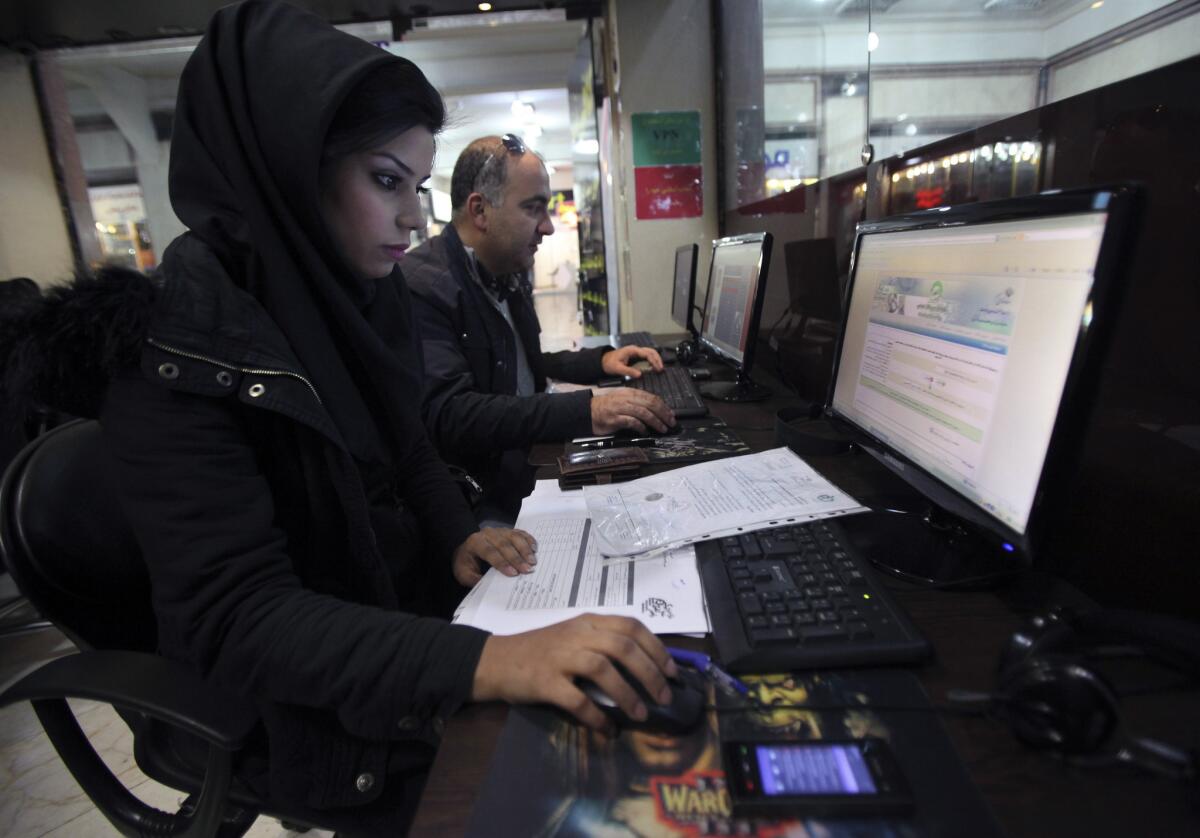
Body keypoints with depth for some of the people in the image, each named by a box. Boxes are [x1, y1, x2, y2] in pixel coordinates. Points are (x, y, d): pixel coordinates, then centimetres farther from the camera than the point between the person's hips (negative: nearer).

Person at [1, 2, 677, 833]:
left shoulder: (367, 296, -1)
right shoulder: (178, 350, -24)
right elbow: (234, 617, -29)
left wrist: (459, 536, -10)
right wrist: (485, 660, -42)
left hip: (413, 598, 6)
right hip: (308, 708, -6)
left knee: (605, 717, 0)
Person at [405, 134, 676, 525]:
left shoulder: (510, 276, 12)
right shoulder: (422, 286, -16)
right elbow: (447, 414, -27)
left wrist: (601, 361, 9)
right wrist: (585, 411, -32)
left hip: (534, 471, 8)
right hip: (484, 504, -8)